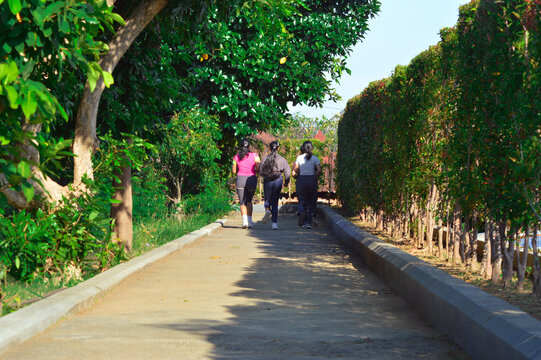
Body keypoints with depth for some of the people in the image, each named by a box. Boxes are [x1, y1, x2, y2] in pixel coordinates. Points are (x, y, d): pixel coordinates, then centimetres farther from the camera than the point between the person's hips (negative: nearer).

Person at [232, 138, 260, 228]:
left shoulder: (236, 157, 0)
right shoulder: (254, 156, -4)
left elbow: (233, 171, 3)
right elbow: (259, 169, -8)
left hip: (240, 179, 0)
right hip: (252, 179, 0)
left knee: (242, 203, 3)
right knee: (249, 200, 20)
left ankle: (245, 221, -16)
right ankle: (249, 221, 15)